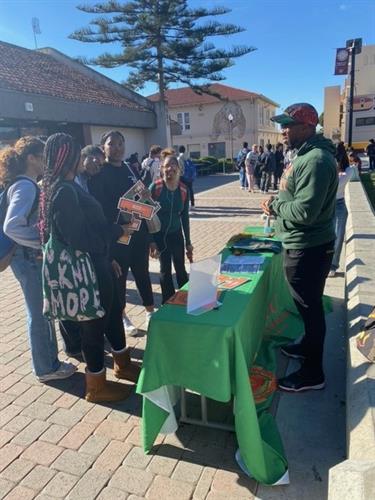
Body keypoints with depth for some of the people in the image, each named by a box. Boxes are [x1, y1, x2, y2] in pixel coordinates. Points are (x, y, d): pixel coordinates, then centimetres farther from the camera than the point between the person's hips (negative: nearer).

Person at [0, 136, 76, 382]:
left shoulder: (27, 184, 11)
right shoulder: (26, 186, -18)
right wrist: (44, 243, -20)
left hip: (34, 257, 9)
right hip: (30, 259, -9)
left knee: (44, 312, 18)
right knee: (40, 314, 4)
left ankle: (49, 360, 33)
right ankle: (46, 368, 20)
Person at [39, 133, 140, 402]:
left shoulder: (68, 186, 8)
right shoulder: (64, 192, -22)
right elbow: (80, 239, -26)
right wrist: (118, 230, -17)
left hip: (97, 264, 10)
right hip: (86, 270, -10)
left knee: (114, 311, 21)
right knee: (95, 323, 6)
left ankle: (123, 364, 42)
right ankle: (97, 386, 27)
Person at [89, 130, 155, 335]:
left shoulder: (131, 169, 9)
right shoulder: (98, 175, -9)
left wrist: (148, 233, 9)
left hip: (138, 233, 5)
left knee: (142, 273, 15)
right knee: (119, 276, 8)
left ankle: (150, 312, 30)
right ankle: (121, 316, 27)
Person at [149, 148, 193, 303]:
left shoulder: (183, 190, -4)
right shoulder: (155, 187, -14)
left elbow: (185, 217, 4)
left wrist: (188, 242, 7)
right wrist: (151, 241, -13)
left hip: (177, 235, 2)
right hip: (159, 236, -2)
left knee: (181, 269, 10)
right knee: (165, 270, 9)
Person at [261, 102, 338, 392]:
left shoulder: (316, 160, -22)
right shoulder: (306, 155, 12)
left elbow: (305, 210, -29)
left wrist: (274, 207, -13)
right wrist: (277, 203, 3)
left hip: (307, 249, -10)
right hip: (304, 245, 10)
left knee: (310, 307, 2)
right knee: (308, 304, 23)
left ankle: (313, 373, 19)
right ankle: (308, 347, 44)